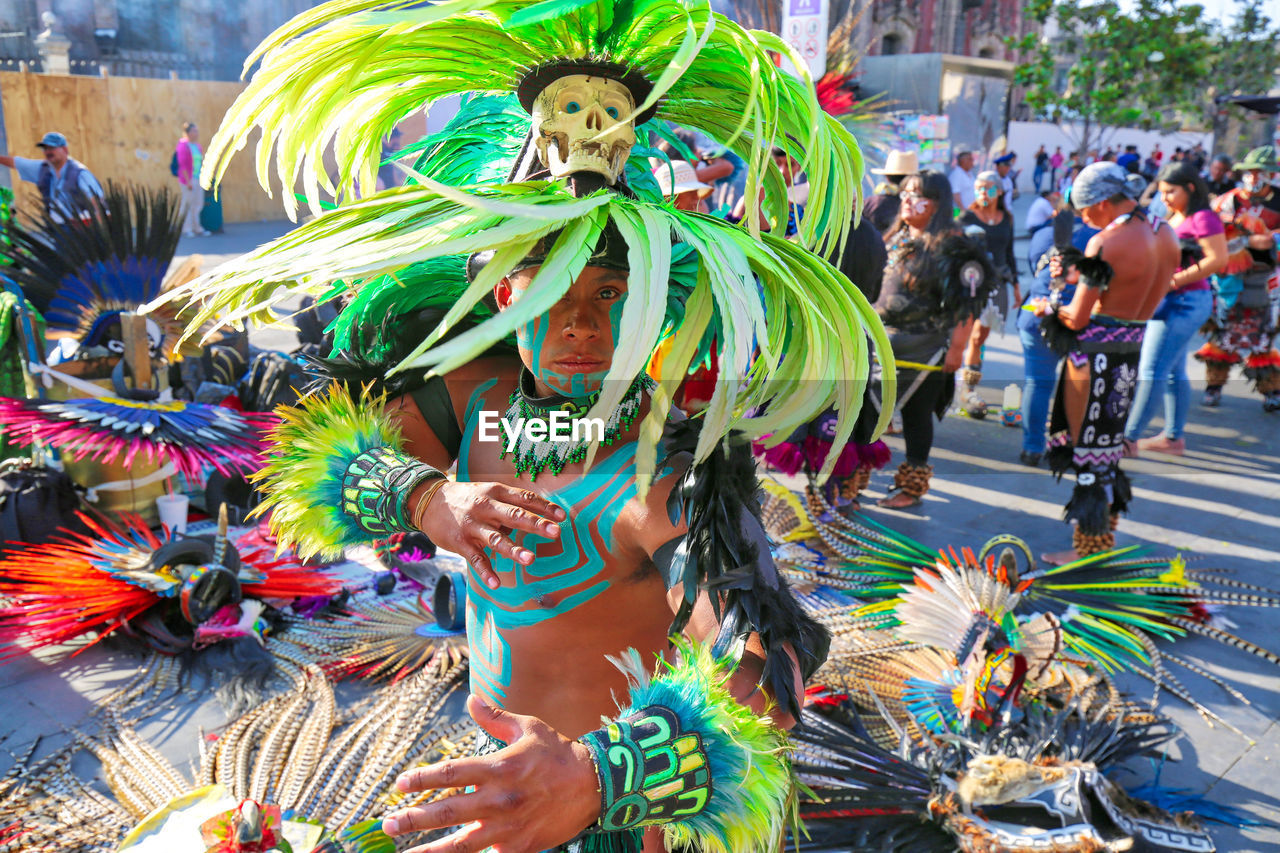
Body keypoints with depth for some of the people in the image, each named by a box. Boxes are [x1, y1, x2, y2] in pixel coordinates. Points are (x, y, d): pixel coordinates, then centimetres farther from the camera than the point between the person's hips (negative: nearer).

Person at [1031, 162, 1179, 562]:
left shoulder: (1106, 242, -19)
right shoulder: (1165, 234, 6)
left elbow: (1077, 318, -16)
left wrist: (1048, 307, 4)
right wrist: (1079, 273, 16)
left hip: (1097, 351, -8)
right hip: (1136, 346, 8)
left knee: (1088, 449, 2)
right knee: (1109, 443, 20)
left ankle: (1088, 547, 12)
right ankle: (1104, 538, 32)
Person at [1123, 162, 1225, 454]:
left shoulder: (1202, 218, -12)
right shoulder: (1172, 217, 16)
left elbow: (1218, 259, -17)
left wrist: (1174, 280, -20)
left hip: (1186, 301, -10)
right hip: (1168, 300, 10)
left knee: (1152, 371, -10)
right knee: (1174, 372, 14)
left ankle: (1128, 438, -7)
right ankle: (1173, 437, 22)